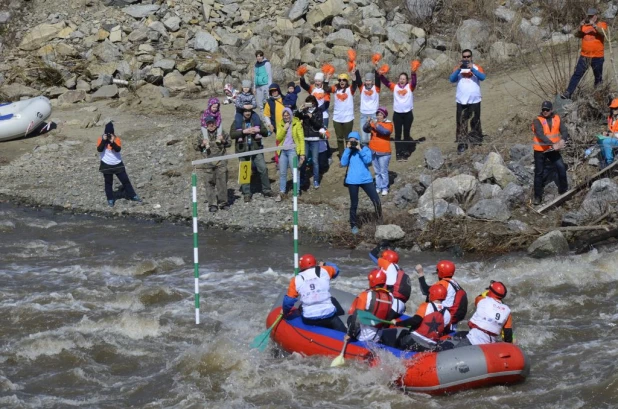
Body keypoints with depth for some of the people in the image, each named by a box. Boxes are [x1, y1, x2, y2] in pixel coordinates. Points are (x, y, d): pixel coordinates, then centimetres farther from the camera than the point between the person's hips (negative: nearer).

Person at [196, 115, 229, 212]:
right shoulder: (204, 134, 8)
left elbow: (228, 143, 10)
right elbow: (198, 148, 10)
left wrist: (223, 140, -11)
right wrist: (202, 144, -11)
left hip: (221, 161, 0)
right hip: (209, 162, 0)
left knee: (222, 181, 1)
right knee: (210, 182, -1)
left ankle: (223, 202, 12)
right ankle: (212, 204, 2)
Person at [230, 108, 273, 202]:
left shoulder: (256, 120, 8)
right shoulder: (237, 122, 1)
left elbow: (266, 133, 8)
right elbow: (232, 134, -12)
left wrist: (259, 130, -13)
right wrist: (244, 131, -22)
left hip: (256, 148, 1)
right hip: (243, 149, -1)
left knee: (263, 168, -5)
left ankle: (266, 190, 9)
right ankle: (246, 193, 10)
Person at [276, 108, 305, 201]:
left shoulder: (297, 124, -2)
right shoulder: (281, 125, 11)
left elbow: (301, 139, -4)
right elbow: (278, 138, 2)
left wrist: (302, 153, -10)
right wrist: (284, 129, -11)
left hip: (292, 150, -4)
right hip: (283, 151, 4)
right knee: (282, 173, 8)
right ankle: (281, 192, 16)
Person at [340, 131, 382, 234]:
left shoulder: (365, 149, 1)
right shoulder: (348, 151, 4)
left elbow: (368, 160, -16)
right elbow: (343, 163, -11)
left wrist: (360, 150, -16)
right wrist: (348, 149, -11)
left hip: (366, 179, 0)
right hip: (352, 181, 0)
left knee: (376, 200, -4)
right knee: (354, 204, 9)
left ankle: (380, 220, 13)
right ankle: (354, 225, 21)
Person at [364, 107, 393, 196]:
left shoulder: (388, 124, -7)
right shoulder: (373, 123, 5)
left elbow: (386, 131, -26)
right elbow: (365, 129, -9)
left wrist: (377, 126, -37)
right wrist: (368, 124, -29)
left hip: (383, 152, -5)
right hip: (373, 151, 5)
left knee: (383, 171, -1)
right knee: (377, 171, 14)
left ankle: (384, 188, 8)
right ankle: (378, 187, 22)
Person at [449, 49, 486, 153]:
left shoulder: (477, 67, 3)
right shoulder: (458, 68, 7)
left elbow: (482, 77, -14)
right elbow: (451, 79, -7)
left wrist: (472, 69, -26)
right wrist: (459, 69, -20)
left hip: (475, 100, -1)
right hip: (461, 101, 1)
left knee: (475, 121, 6)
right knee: (461, 122, -3)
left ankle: (476, 139, 20)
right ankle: (462, 143, -4)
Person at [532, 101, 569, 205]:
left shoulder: (557, 119, 0)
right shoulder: (538, 121, -13)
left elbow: (564, 131, -7)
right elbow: (540, 135, -25)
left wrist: (562, 140, -30)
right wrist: (553, 144, -35)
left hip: (553, 150, 3)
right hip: (540, 150, -3)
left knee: (561, 168, -2)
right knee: (539, 173, 3)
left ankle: (563, 190, 17)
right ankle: (537, 197, 11)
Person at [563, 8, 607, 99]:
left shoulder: (602, 24, 0)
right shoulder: (584, 26, 11)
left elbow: (603, 33, -19)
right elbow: (576, 35, 2)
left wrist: (594, 25, -26)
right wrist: (580, 27, -14)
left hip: (597, 57, -3)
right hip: (584, 56, 3)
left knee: (598, 77, 7)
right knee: (577, 74, -3)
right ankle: (568, 93, -5)